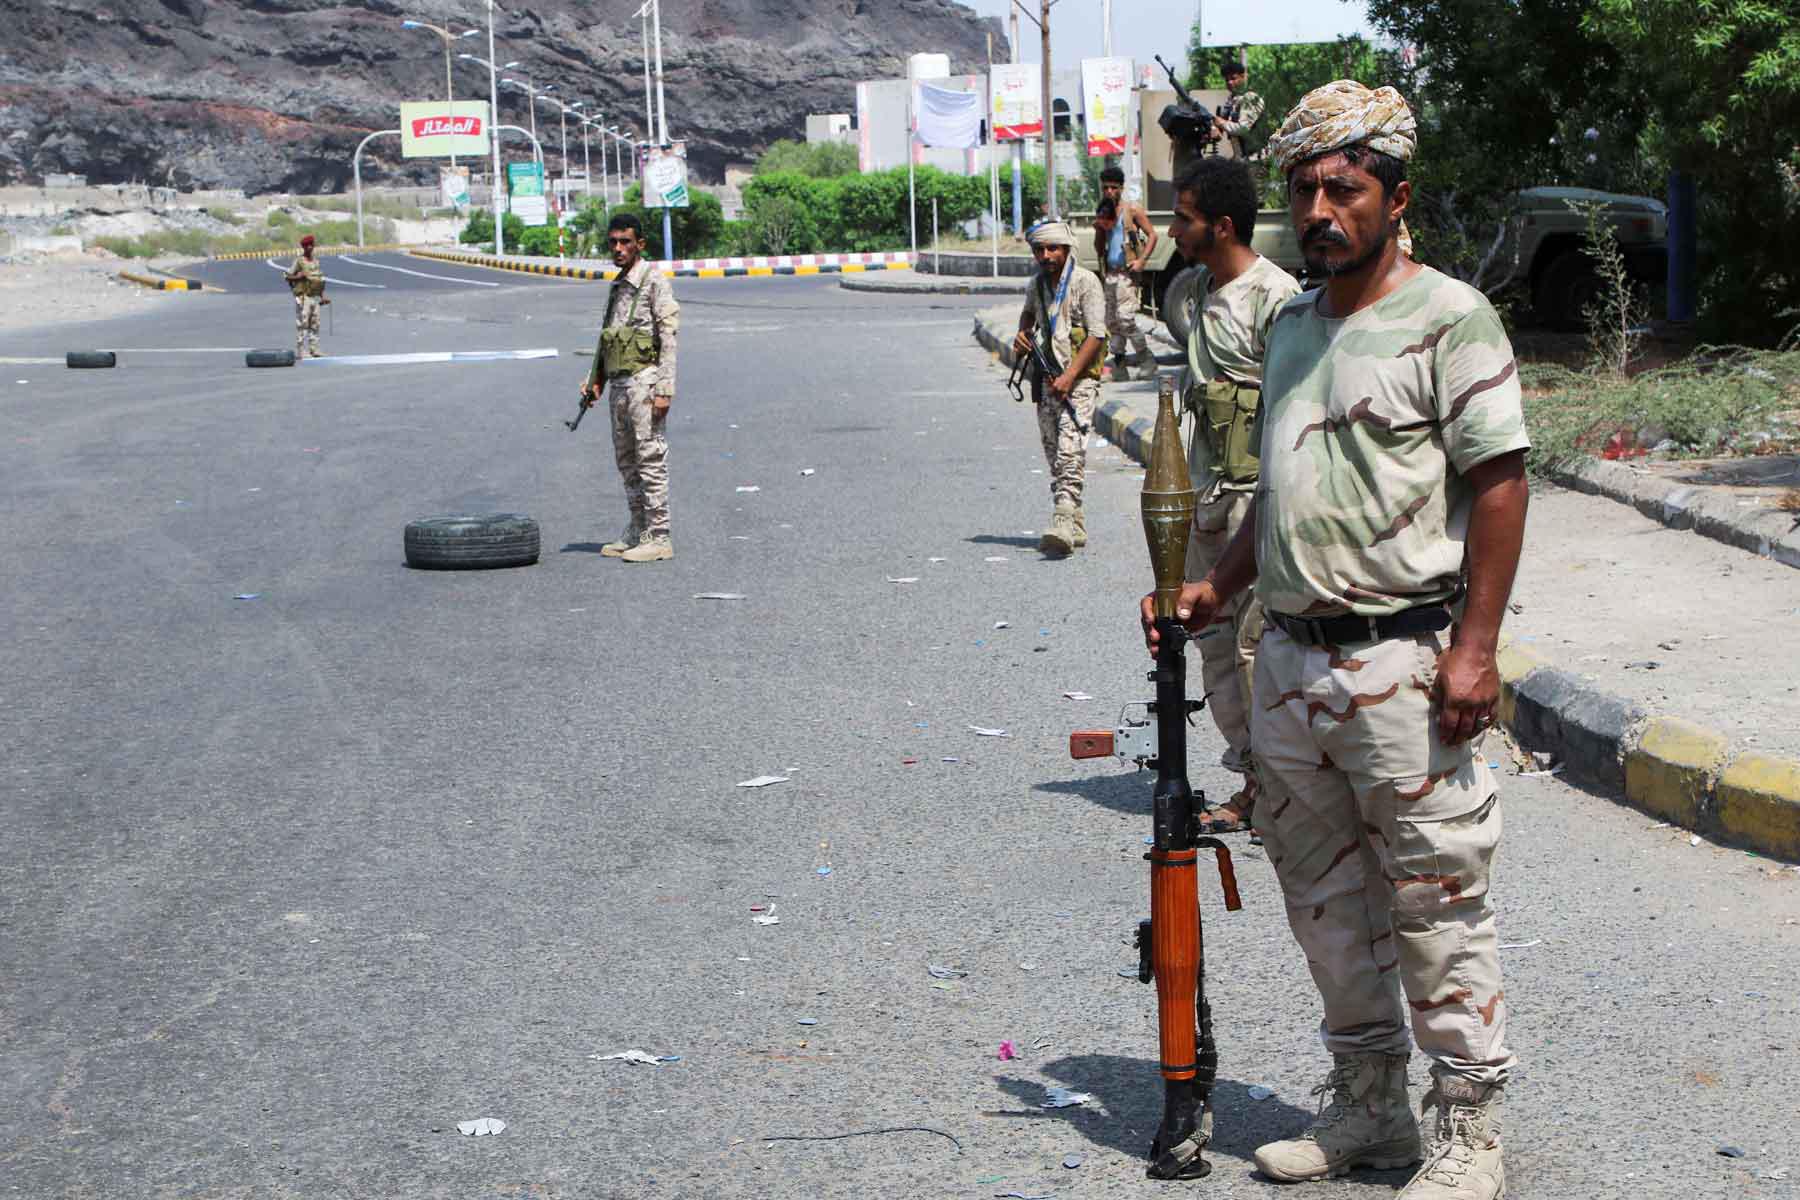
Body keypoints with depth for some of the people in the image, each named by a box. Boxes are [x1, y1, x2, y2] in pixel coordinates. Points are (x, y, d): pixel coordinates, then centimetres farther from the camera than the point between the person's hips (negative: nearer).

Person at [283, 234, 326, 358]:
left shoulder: (316, 261, 14)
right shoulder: (298, 261, -5)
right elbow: (287, 277, -4)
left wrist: (323, 296, 13)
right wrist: (298, 277, -21)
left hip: (315, 297, 7)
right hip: (303, 297, -7)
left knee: (315, 324, 7)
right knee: (302, 324, -8)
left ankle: (314, 350, 12)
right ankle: (300, 351, -8)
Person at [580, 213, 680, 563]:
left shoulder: (654, 282, -8)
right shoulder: (617, 286, 17)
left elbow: (668, 339, -13)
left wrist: (664, 390, -19)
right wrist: (594, 381, 16)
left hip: (644, 381, -8)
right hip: (619, 383, 8)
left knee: (651, 461, -6)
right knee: (626, 462, 12)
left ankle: (658, 537, -4)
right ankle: (637, 531, 20)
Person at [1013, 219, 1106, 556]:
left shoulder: (1085, 282, -8)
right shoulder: (1036, 284, 11)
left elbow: (1096, 335, -13)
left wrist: (1070, 376, -20)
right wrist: (1023, 334, 12)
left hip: (1079, 379, -7)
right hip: (1047, 381, 7)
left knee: (1070, 450, -21)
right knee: (1054, 456, 7)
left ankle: (1063, 523, -32)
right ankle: (1076, 528, 16)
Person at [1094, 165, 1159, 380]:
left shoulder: (1132, 210, -2)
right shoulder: (1102, 213, 15)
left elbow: (1152, 235, -3)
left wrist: (1142, 260, -15)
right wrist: (1098, 230, 0)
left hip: (1126, 273, -7)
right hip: (1109, 273, 7)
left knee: (1125, 319, -17)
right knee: (1112, 322, 7)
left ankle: (1147, 360, -4)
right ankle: (1119, 366, 12)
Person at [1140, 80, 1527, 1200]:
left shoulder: (1448, 318, -8)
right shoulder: (1291, 322, 15)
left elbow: (1500, 481, -12)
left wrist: (1476, 645, -17)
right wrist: (1216, 589, 13)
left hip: (1403, 663, -8)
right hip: (1290, 658, 8)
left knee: (1437, 908, -1)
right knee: (1326, 900, 14)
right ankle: (1367, 1107, 28)